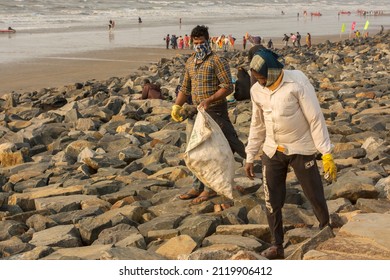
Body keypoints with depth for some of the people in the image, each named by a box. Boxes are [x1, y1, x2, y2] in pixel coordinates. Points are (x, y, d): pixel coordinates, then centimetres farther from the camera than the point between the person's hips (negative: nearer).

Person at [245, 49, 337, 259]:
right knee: (272, 201, 5)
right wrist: (250, 157, 12)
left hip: (301, 149, -4)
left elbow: (315, 118, -16)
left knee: (315, 196, 3)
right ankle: (277, 245, 20)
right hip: (272, 151, 4)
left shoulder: (297, 82, -18)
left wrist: (327, 154, -18)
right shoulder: (256, 90, -2)